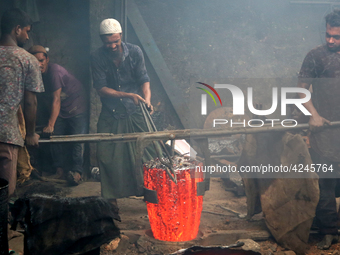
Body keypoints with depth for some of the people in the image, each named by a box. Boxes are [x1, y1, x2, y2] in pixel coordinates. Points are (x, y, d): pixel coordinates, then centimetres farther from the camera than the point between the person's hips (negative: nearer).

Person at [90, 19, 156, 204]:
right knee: (107, 156, -2)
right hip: (110, 115, 0)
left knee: (145, 152, -5)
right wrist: (127, 95, -21)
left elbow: (143, 79, -1)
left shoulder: (134, 52, -2)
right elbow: (101, 88, -10)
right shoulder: (97, 58, -6)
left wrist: (147, 99, -20)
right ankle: (111, 198, 9)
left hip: (135, 113, 0)